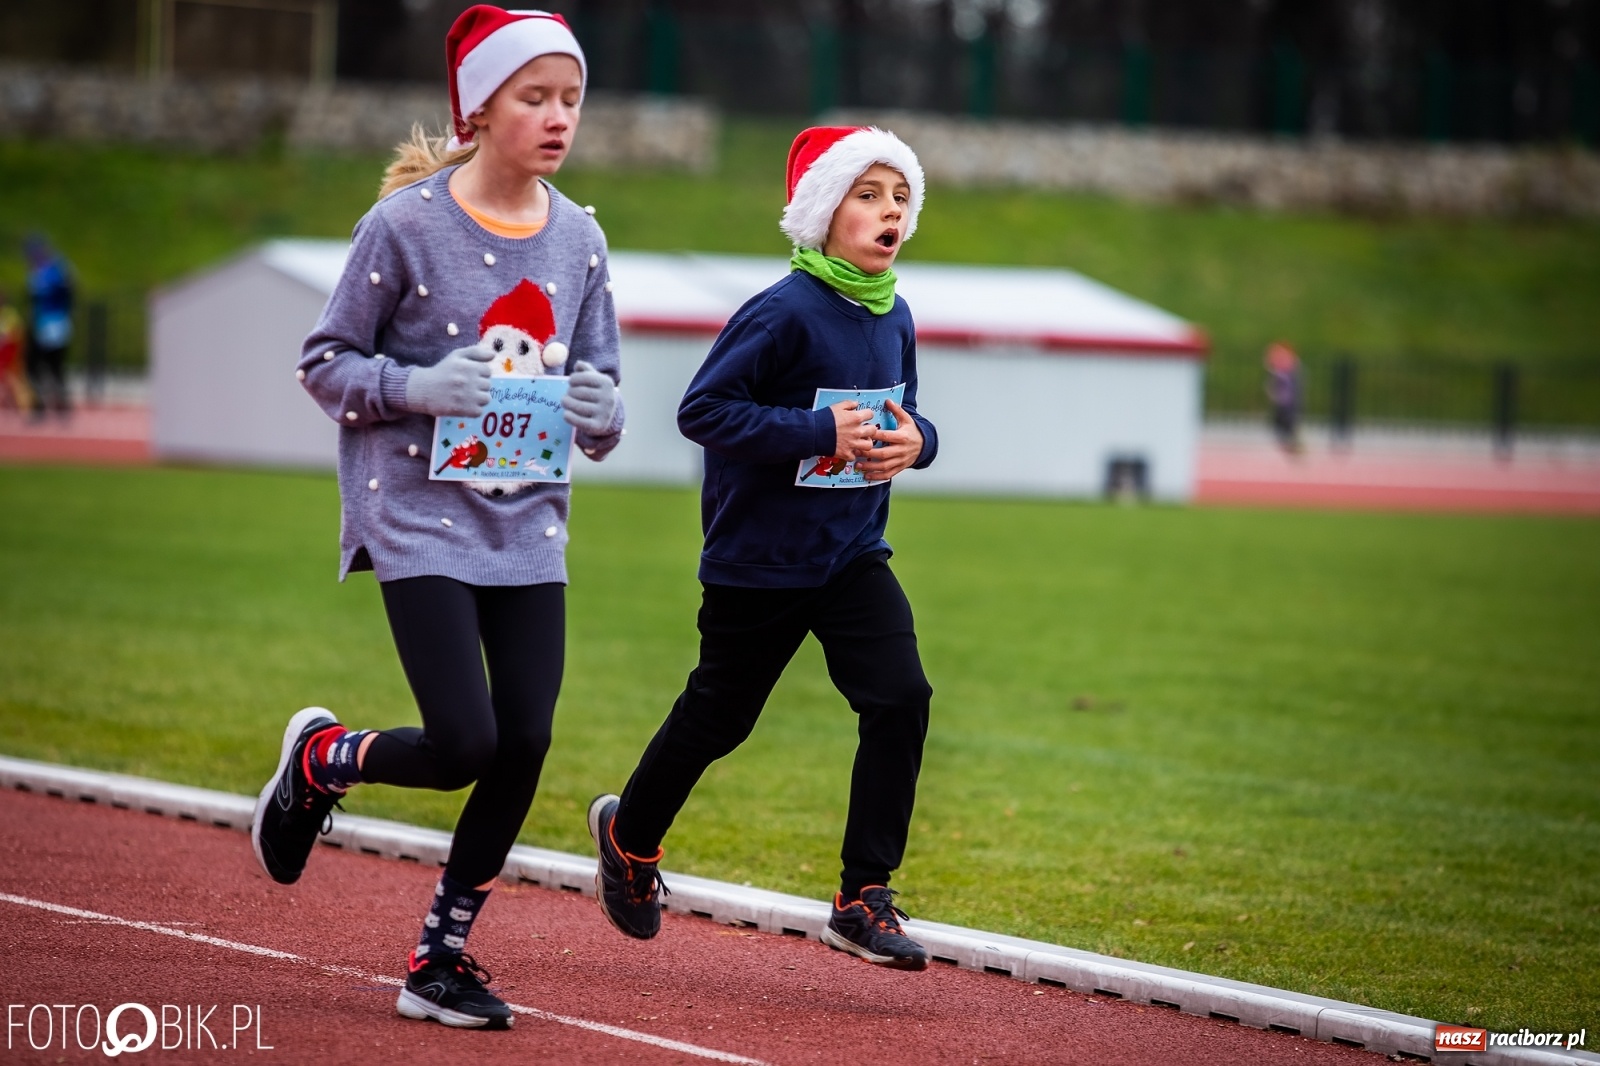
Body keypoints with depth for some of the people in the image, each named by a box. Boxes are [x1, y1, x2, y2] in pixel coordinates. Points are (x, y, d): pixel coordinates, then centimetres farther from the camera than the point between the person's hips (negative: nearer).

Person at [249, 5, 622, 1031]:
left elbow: (601, 404, 10)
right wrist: (419, 386, -20)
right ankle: (319, 758, 20)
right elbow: (326, 363, -4)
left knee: (526, 743, -2)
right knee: (463, 745, -13)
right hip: (421, 517, -5)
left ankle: (442, 958, 14)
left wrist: (599, 410, -14)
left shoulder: (580, 237, 5)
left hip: (529, 524, 5)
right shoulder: (406, 223, -9)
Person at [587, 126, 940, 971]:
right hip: (758, 560, -5)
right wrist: (822, 435, -27)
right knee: (717, 717, 11)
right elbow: (703, 410, -23)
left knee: (899, 696, -14)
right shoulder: (784, 313, -19)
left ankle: (864, 901, -6)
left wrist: (913, 440, -8)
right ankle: (629, 833, 41)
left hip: (853, 556, 5)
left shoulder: (894, 320, 2)